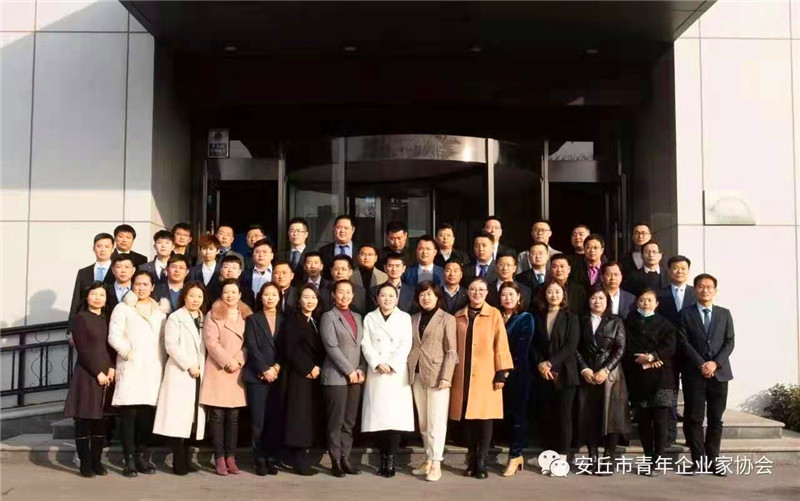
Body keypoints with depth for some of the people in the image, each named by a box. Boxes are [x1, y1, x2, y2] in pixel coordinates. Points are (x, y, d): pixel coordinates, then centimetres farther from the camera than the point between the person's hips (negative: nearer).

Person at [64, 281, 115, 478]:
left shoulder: (107, 319, 14)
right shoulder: (80, 318, -1)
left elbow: (113, 346, 11)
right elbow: (82, 349, -8)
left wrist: (111, 369, -4)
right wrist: (98, 373, -11)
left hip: (107, 375, 5)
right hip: (86, 375, -5)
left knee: (102, 421, 5)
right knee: (84, 420, -2)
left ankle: (97, 462, 12)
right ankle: (85, 463, 3)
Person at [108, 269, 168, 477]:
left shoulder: (160, 311, 20)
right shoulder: (123, 308, 8)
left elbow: (165, 339, 16)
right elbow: (114, 336, -1)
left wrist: (163, 363, 4)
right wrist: (128, 352, -12)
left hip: (153, 368, 3)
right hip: (130, 367, -3)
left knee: (148, 413, -1)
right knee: (129, 413, -7)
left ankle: (141, 456, 8)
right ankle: (129, 459, -4)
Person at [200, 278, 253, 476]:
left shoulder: (246, 316, 13)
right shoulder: (213, 315, 2)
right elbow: (211, 342, -7)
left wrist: (238, 361, -7)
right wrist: (227, 362, -12)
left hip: (238, 372, 3)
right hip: (218, 370, -3)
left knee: (233, 417, 4)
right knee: (217, 416, -3)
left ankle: (230, 457, 8)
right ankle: (219, 458, 0)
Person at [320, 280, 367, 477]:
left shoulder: (358, 318, 17)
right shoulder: (328, 317, -1)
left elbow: (362, 346, 13)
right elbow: (332, 347, -10)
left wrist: (361, 369, -2)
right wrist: (349, 371, -12)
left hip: (355, 377, 5)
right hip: (336, 376, -5)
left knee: (349, 422, 6)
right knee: (336, 421, -3)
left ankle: (345, 459, 11)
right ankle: (335, 461, 3)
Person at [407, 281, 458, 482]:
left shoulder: (447, 319, 0)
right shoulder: (413, 319, 13)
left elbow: (451, 351, -5)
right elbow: (410, 346, 13)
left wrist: (446, 377, -14)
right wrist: (407, 371, 3)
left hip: (437, 374, -5)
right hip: (417, 375, 5)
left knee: (436, 421, -4)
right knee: (423, 422, 9)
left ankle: (436, 464, -1)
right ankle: (428, 460, 16)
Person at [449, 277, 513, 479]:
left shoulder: (494, 315, -1)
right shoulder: (458, 317, 8)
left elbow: (501, 345, -2)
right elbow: (454, 346, 11)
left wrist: (501, 372, -7)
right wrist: (451, 373, 7)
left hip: (486, 375, -3)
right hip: (464, 375, 3)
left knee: (485, 417, -2)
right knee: (467, 417, 5)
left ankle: (481, 462, 4)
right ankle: (471, 460, 15)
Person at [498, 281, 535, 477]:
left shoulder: (525, 318, 0)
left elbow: (522, 348, -8)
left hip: (518, 373, -4)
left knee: (517, 413, 0)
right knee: (507, 414, 7)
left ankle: (515, 456, 3)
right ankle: (517, 454, 17)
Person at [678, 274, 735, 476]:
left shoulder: (724, 313, 12)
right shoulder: (686, 314, 6)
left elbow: (729, 342, 5)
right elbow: (684, 343, -2)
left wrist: (715, 363, -9)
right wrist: (701, 364, -12)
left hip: (719, 372, 2)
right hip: (694, 373, -2)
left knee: (716, 419, 3)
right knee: (694, 419, -2)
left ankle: (712, 460, 9)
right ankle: (699, 459, 4)